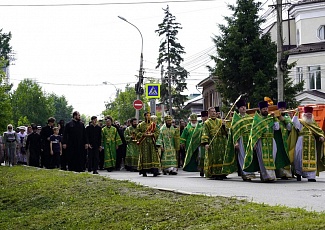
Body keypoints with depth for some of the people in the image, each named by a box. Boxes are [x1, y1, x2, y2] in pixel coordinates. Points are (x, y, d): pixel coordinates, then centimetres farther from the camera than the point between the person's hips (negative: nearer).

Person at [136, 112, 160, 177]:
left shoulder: (153, 124, 13)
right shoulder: (140, 125, 6)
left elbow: (157, 132, 8)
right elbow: (137, 132, 1)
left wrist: (152, 134, -9)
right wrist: (144, 134, -13)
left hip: (152, 142, 2)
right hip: (144, 143, -2)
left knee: (153, 155, -7)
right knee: (144, 156, -3)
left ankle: (155, 171, -10)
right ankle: (144, 172, 1)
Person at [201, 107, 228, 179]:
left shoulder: (220, 121, 16)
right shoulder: (207, 123, 3)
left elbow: (225, 132, 10)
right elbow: (205, 134, -5)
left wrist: (224, 125, -9)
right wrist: (205, 143, -17)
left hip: (221, 143, 4)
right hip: (212, 144, -4)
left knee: (222, 157, 3)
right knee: (213, 158, -7)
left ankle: (222, 173, 7)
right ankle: (213, 173, -5)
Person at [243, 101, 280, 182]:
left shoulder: (271, 118, 13)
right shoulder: (257, 119, 4)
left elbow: (276, 128, 2)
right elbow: (253, 131, 1)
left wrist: (275, 119, -6)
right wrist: (254, 143, -6)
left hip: (270, 141, 3)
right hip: (261, 141, -3)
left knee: (270, 159, 1)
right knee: (263, 159, -8)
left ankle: (271, 175, 5)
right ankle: (266, 176, -10)